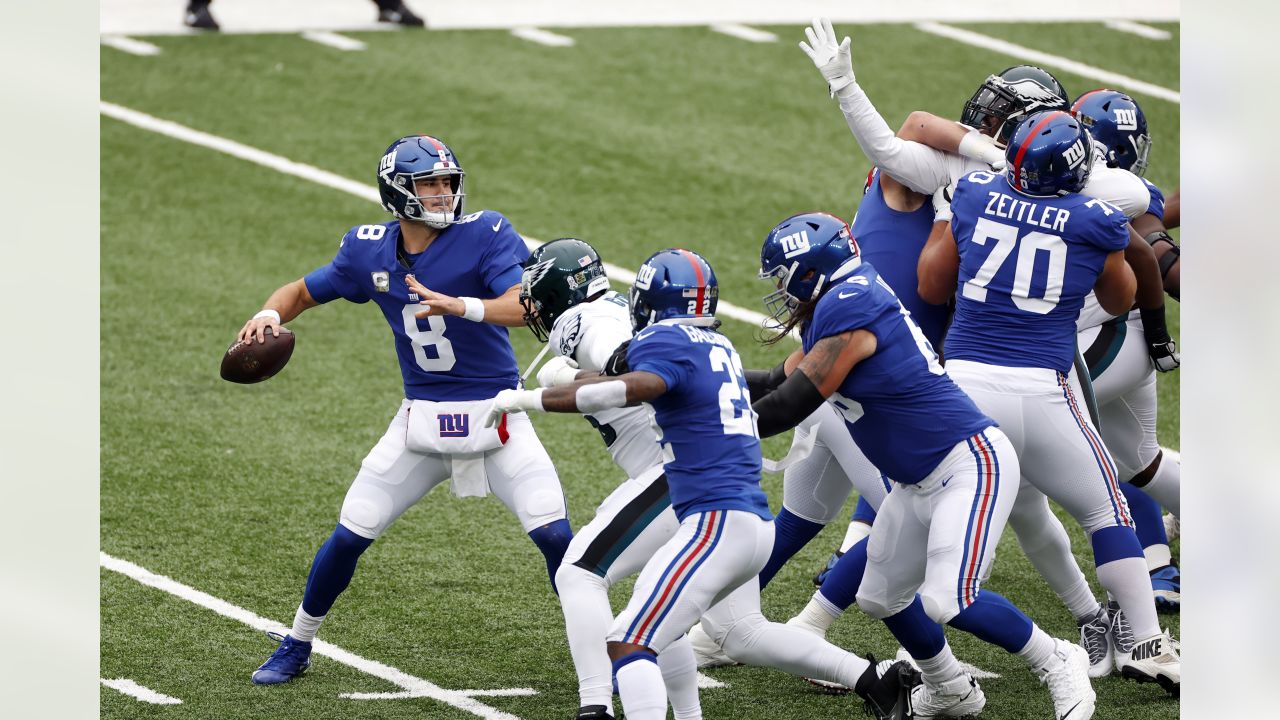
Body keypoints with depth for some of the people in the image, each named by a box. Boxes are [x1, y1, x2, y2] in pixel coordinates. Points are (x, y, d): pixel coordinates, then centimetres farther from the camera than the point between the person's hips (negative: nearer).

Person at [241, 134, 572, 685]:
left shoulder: (486, 235, -13)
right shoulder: (368, 251, -1)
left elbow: (523, 306, -26)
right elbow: (305, 291, 12)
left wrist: (460, 306, -44)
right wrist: (271, 314, -10)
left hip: (496, 418, -3)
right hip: (420, 423, 3)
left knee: (555, 535, -13)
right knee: (349, 536, 1)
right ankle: (296, 646, 23)